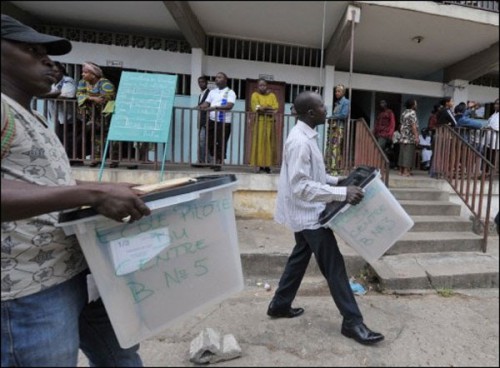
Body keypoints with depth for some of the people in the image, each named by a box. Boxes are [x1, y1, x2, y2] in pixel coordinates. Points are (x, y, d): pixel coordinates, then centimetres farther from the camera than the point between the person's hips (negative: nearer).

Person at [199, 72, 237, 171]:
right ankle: (215, 160, 25)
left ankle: (219, 164, 7)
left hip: (224, 121, -6)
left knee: (221, 143, -2)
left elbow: (229, 105, -16)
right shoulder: (212, 91, 18)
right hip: (212, 120, 6)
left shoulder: (230, 92, -1)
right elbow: (207, 103, 9)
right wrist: (202, 106, -15)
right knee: (210, 142, 8)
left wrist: (215, 107, -26)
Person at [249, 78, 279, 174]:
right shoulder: (255, 95, 7)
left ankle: (267, 165, 0)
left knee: (269, 143, -1)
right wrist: (269, 108, -8)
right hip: (259, 121, -2)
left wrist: (263, 108, -12)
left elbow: (276, 108, 0)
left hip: (270, 122, 2)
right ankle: (261, 165, -7)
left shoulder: (272, 95, 14)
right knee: (259, 142, -7)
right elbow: (255, 107, -9)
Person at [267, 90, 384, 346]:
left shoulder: (305, 136, 9)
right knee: (334, 265, -1)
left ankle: (279, 305, 34)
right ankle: (352, 322, 13)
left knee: (300, 257, 20)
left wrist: (336, 180, 11)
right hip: (308, 213, -11)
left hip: (307, 212, 11)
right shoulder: (300, 142, -23)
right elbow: (300, 186, -29)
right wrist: (342, 193, -31)